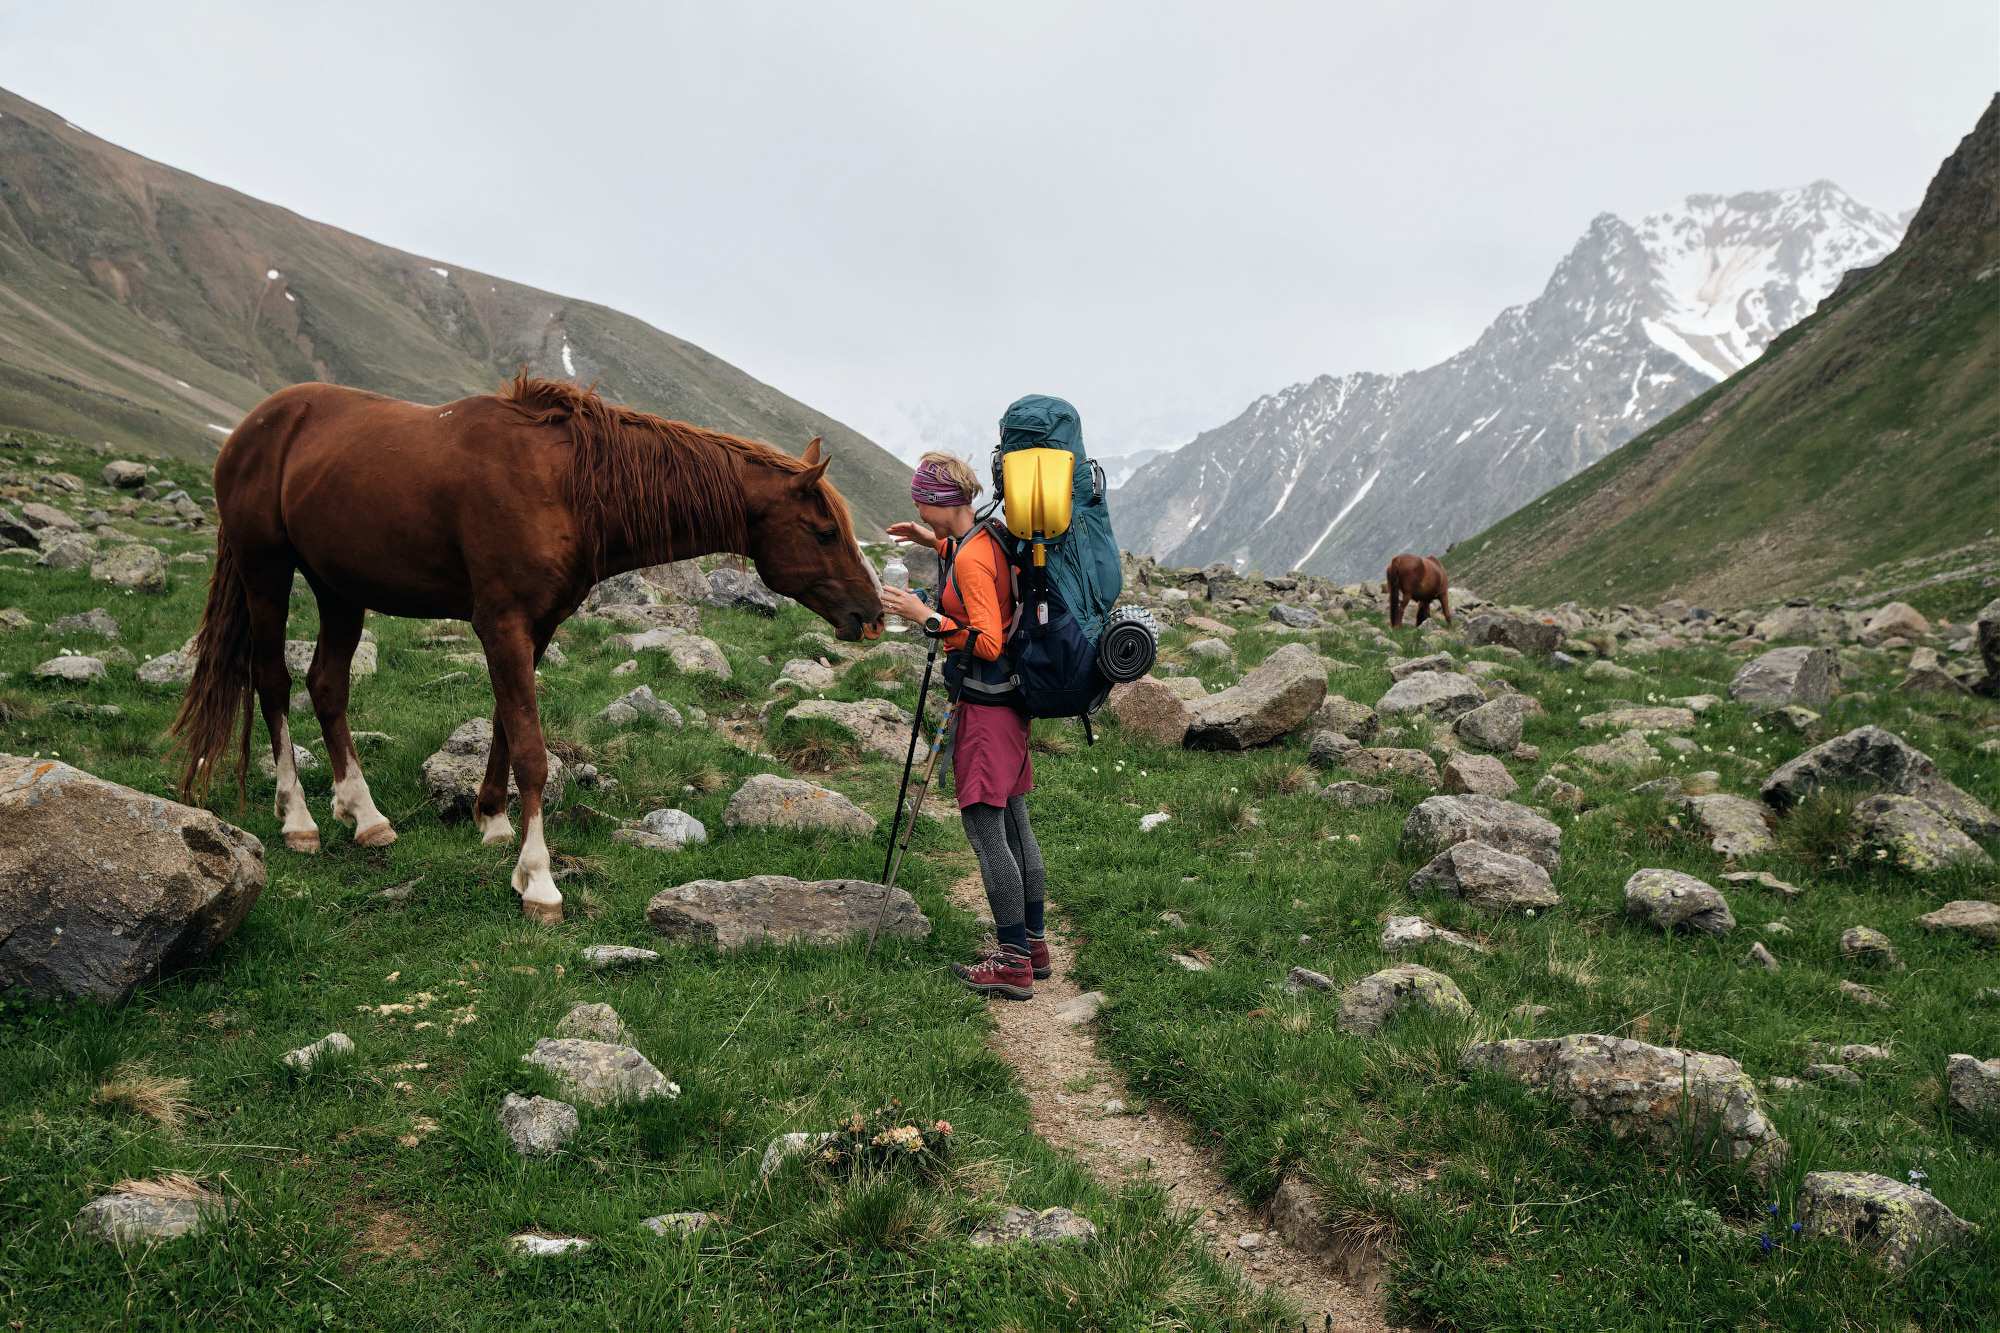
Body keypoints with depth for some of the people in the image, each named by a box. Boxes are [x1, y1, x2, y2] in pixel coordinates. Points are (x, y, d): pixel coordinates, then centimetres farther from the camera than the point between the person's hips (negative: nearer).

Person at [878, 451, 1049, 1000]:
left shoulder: (971, 559, -19)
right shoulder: (988, 539, 9)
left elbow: (987, 642, -24)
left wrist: (927, 617, -22)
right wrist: (936, 544, 23)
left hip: (986, 706, -10)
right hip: (1007, 697, 10)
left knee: (983, 825, -5)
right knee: (1013, 820, 15)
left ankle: (1014, 964, 0)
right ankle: (1033, 944, 25)